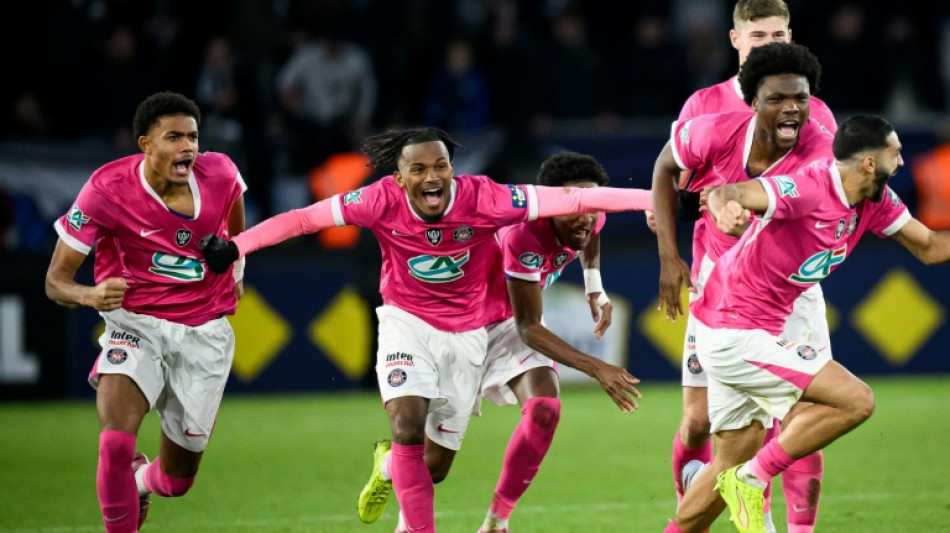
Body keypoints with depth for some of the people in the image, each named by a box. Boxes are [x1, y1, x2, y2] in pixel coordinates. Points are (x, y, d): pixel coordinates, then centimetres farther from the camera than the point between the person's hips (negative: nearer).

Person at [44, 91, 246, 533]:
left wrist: (235, 269, 25)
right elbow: (56, 279, -14)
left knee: (176, 480, 9)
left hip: (204, 331, 2)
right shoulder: (107, 189, -18)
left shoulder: (220, 174, -10)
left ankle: (143, 479, 47)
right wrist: (90, 295, -34)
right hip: (135, 324, -2)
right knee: (115, 441, -29)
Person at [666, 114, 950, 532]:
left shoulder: (875, 201, 2)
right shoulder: (808, 188, -25)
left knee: (736, 459, 16)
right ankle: (752, 479, -8)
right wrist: (725, 205, -61)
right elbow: (726, 193, -38)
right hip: (737, 335, -10)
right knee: (856, 400, -15)